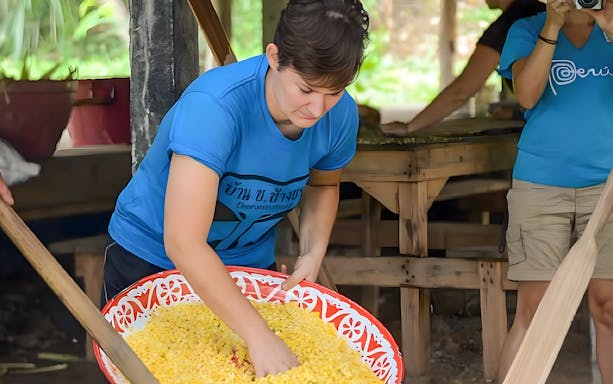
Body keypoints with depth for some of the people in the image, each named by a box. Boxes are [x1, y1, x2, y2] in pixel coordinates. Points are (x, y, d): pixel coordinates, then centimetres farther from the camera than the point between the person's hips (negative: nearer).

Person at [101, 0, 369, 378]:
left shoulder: (341, 115, -17)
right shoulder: (213, 106, -36)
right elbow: (183, 243, -42)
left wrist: (313, 253, -11)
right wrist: (259, 335, -43)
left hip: (249, 263, 4)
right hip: (150, 255, -4)